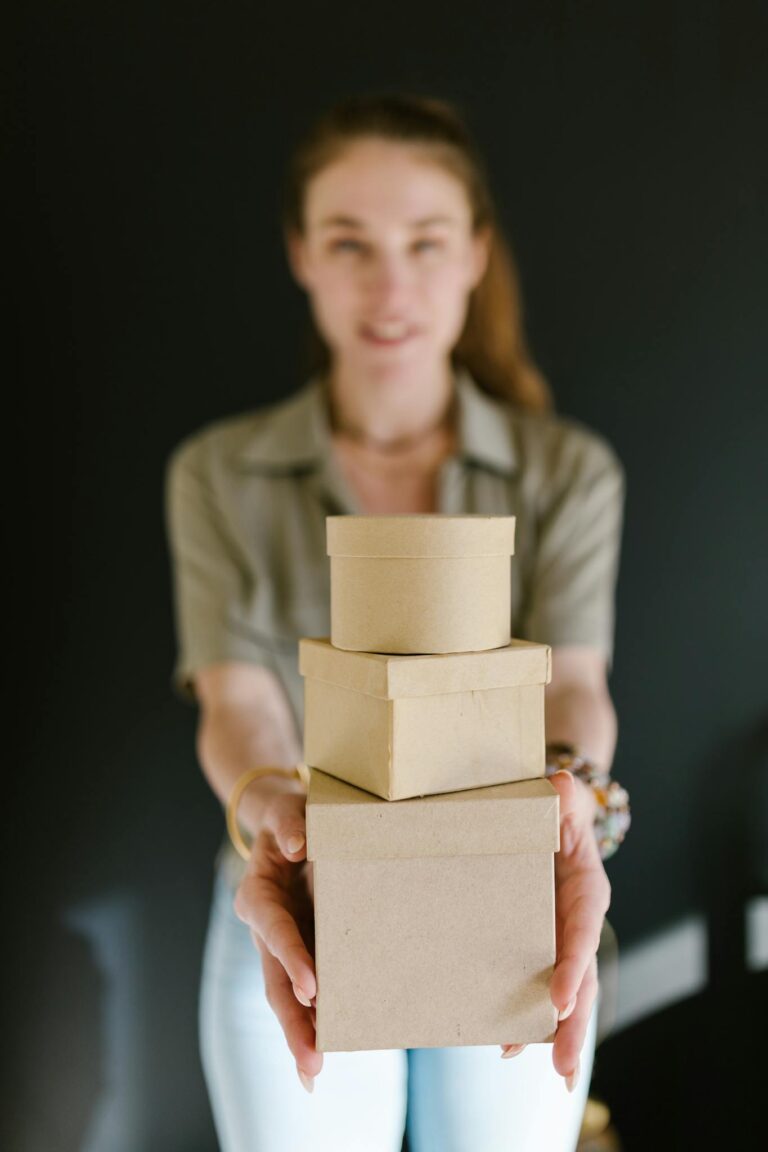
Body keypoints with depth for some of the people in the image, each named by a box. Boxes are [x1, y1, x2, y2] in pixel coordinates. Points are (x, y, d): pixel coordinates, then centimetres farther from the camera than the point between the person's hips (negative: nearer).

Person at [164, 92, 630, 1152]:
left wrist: (569, 794, -37)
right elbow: (237, 703, -13)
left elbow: (573, 685, -14)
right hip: (305, 913, 0)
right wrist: (272, 816, -36)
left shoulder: (570, 469, -3)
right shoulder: (218, 475, -3)